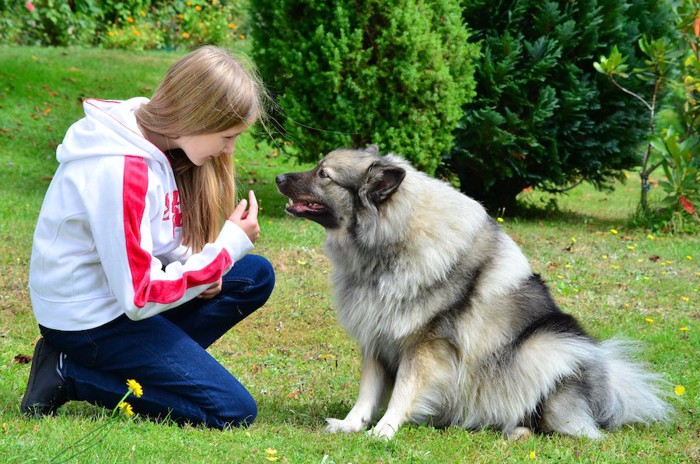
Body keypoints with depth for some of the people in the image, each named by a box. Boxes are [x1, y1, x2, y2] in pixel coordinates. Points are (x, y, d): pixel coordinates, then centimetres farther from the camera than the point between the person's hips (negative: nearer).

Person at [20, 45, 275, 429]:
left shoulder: (152, 135, -1)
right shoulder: (122, 171, -29)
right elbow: (140, 297, -27)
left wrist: (203, 266, -7)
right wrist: (230, 244, -20)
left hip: (123, 287, 9)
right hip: (90, 320, -9)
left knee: (257, 276, 9)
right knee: (233, 412, -12)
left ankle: (154, 364, -1)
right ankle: (71, 375, -6)